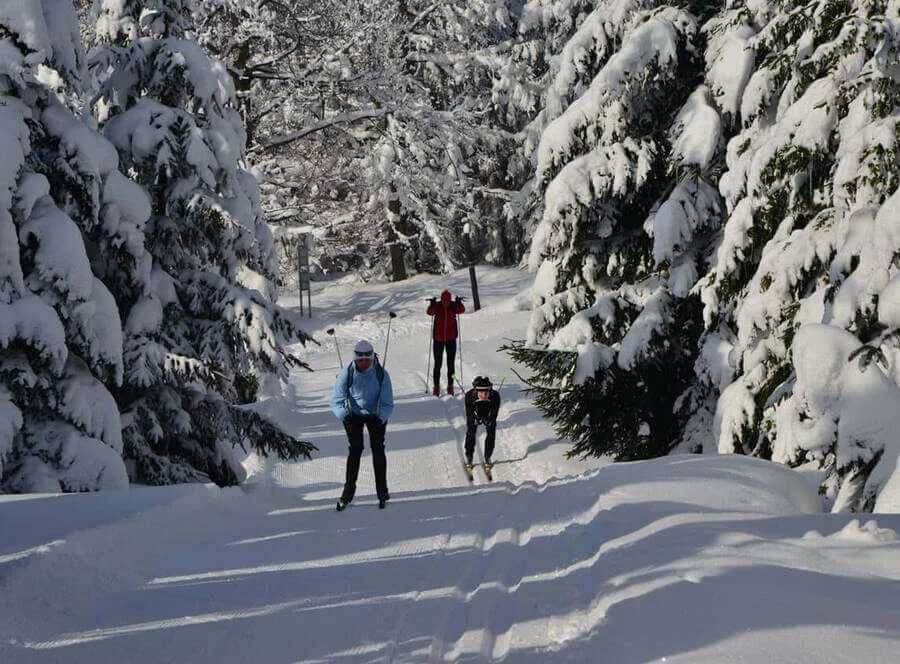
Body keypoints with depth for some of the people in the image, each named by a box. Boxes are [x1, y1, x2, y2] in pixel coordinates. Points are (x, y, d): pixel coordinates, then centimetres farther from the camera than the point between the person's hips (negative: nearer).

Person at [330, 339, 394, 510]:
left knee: (377, 448, -7)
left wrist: (380, 418, -34)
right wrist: (345, 415, -35)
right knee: (355, 449, -11)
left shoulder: (381, 374, -22)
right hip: (353, 415, 0)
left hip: (376, 415, 0)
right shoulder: (347, 374, -23)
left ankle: (382, 491, 4)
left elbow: (388, 403, -18)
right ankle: (349, 491, -4)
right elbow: (336, 401, -19)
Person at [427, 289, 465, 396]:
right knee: (437, 364, 2)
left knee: (451, 364, 4)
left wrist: (459, 303, -42)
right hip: (438, 339, -1)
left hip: (451, 339, 1)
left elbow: (461, 310, -22)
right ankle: (436, 386, 10)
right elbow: (429, 312, -25)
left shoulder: (454, 306, -5)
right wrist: (432, 305, -45)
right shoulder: (437, 306, -8)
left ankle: (450, 386, 12)